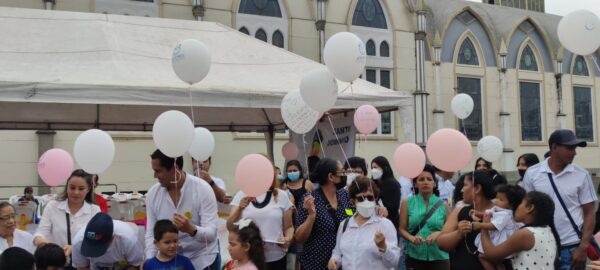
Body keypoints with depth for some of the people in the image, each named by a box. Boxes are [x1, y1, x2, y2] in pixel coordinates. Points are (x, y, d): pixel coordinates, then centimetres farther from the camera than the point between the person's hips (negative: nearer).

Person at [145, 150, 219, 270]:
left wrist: (190, 229, -42)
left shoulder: (202, 189, -16)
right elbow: (151, 234, -1)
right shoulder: (153, 193, -6)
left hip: (202, 260, -3)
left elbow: (211, 234, -22)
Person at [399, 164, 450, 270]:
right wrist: (411, 238, -16)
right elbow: (402, 229, 3)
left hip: (439, 257, 0)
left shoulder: (443, 205, 3)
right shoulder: (407, 202, 3)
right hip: (415, 257, 0)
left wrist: (439, 233, -12)